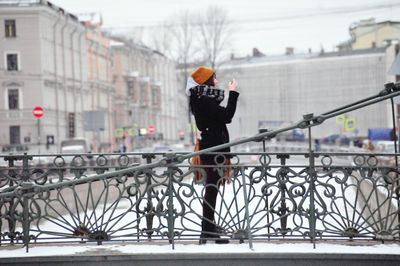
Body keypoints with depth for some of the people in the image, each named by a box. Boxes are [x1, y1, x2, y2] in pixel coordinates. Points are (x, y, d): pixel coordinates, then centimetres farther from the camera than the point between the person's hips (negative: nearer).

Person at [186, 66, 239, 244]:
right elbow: (227, 115, -20)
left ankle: (209, 230, 18)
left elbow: (224, 118, 18)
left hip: (211, 148, 10)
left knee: (212, 189, 13)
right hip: (213, 149, -10)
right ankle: (208, 231, -7)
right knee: (212, 188, -8)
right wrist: (233, 93, -13)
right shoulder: (204, 101, -15)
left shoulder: (202, 99, 16)